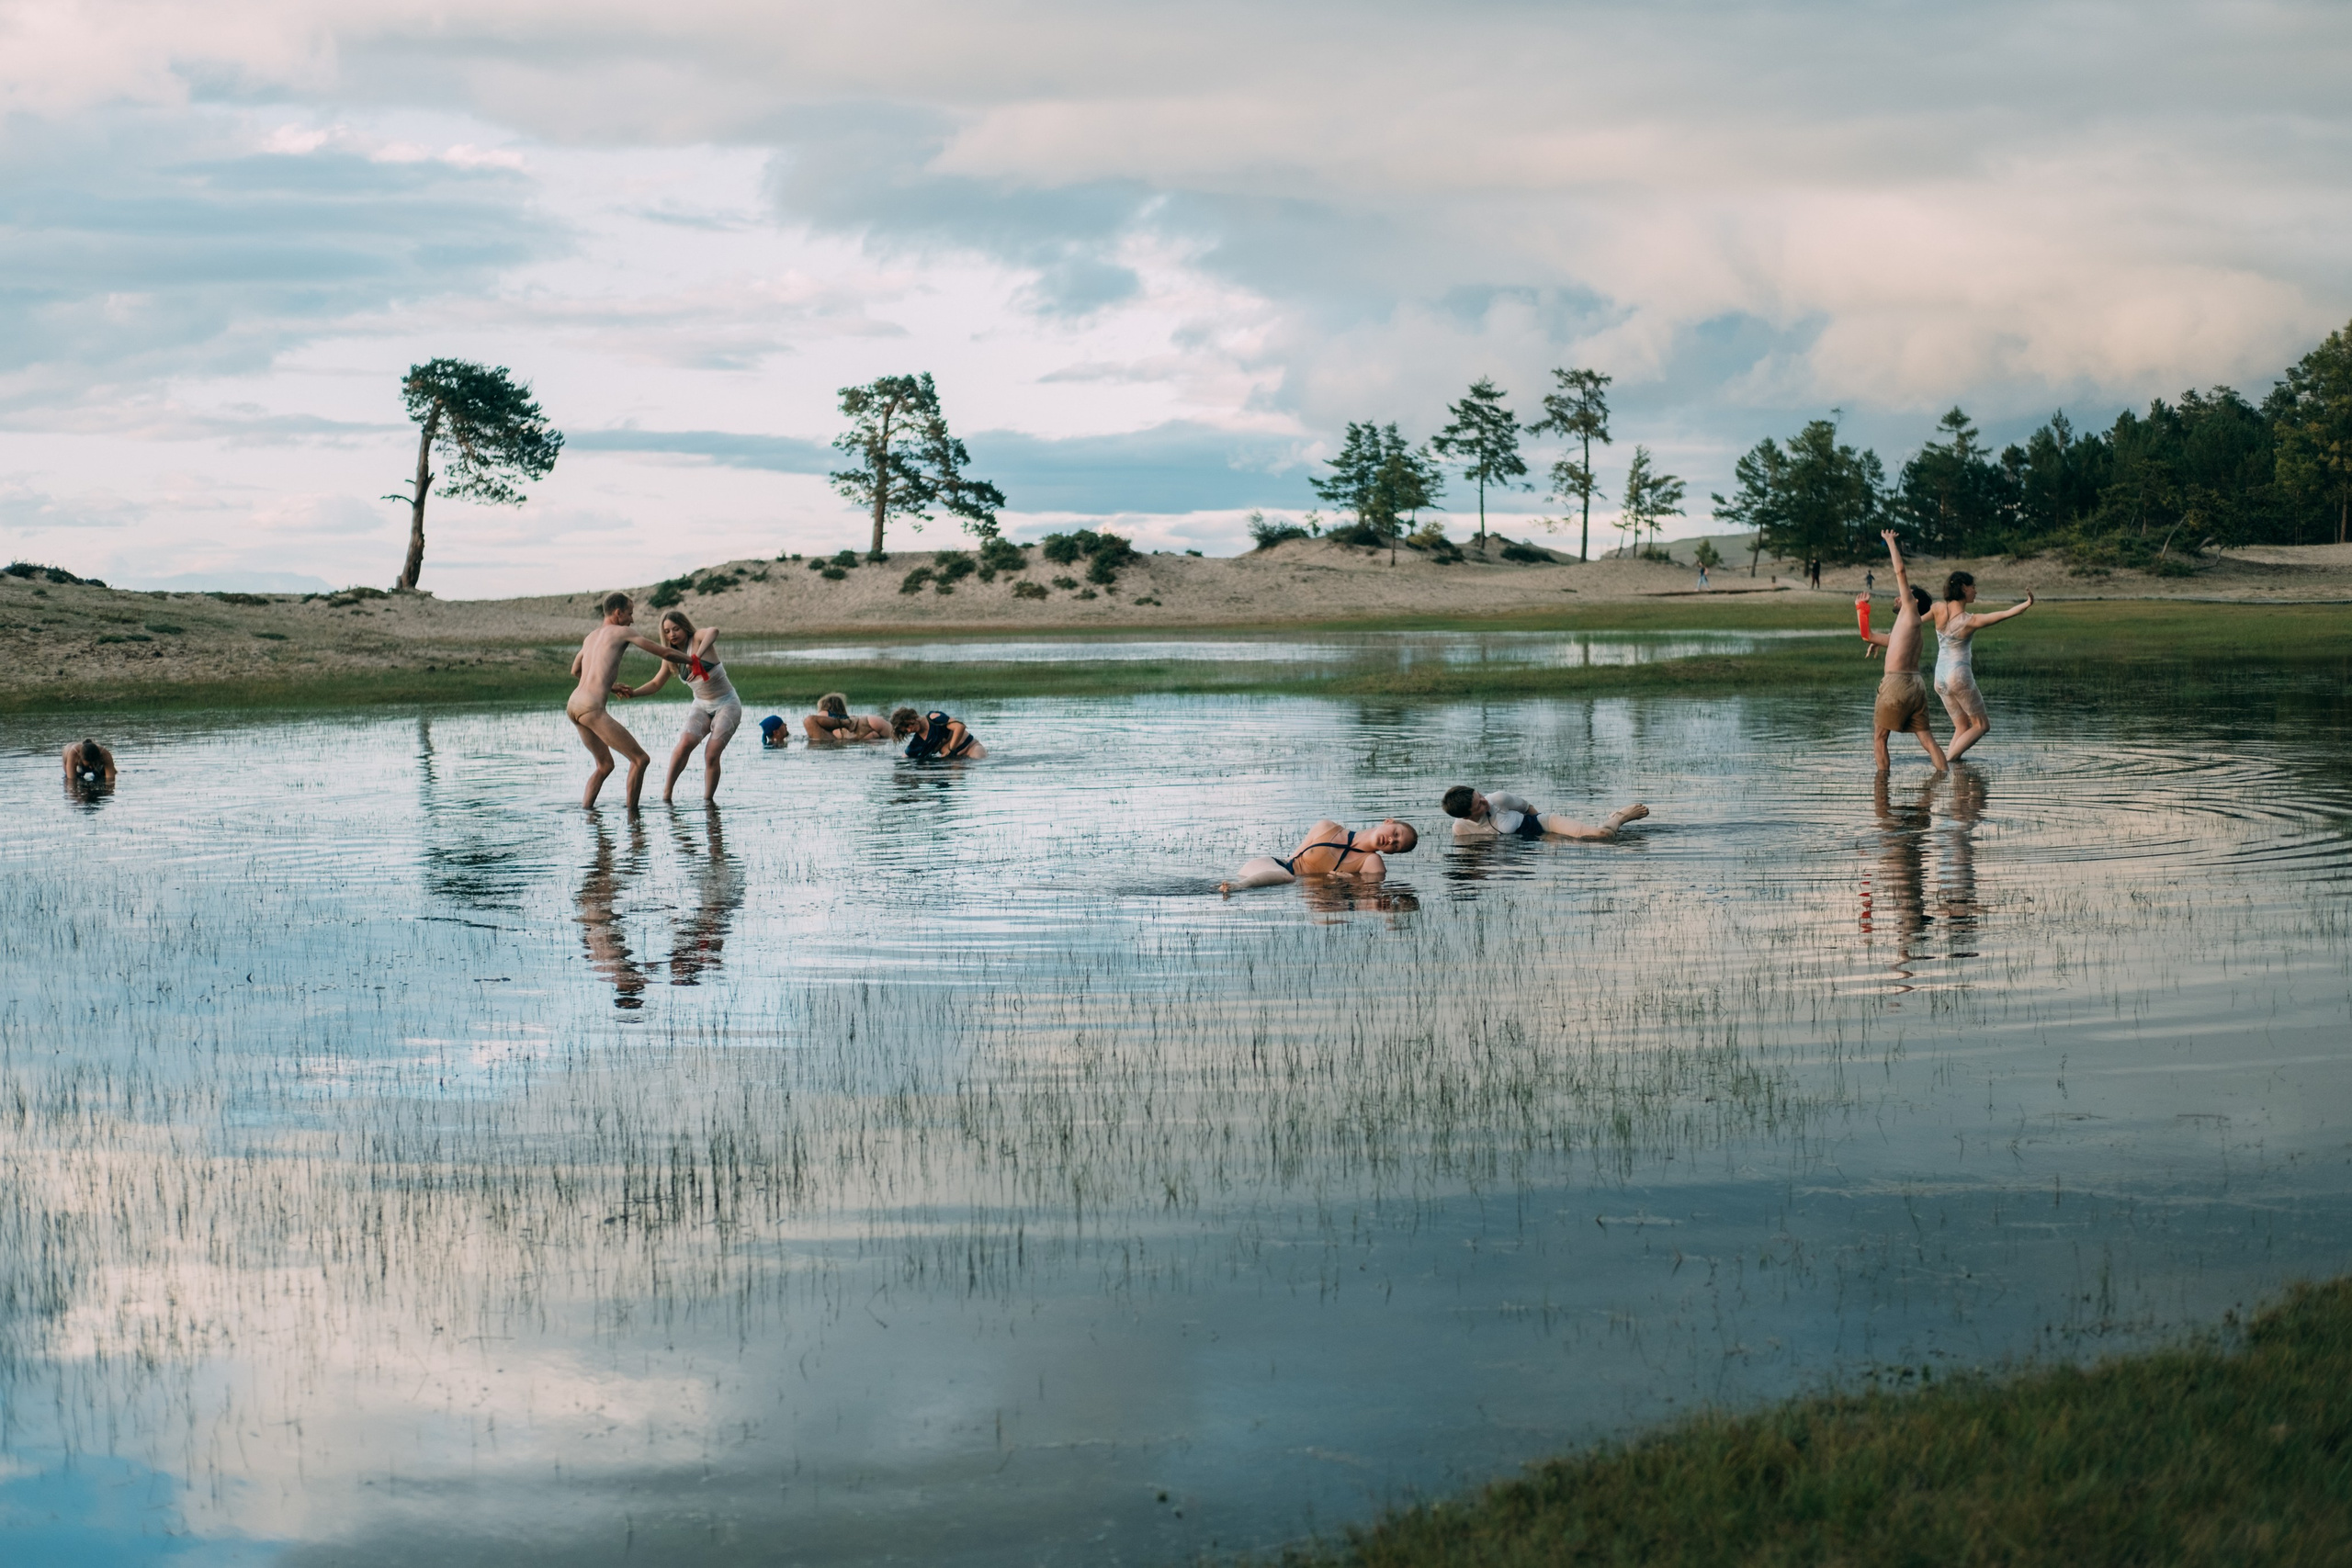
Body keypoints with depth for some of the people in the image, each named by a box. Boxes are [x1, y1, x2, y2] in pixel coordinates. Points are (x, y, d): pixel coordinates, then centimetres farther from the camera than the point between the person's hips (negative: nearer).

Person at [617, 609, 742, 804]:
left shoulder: (698, 638, -16)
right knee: (685, 743, -24)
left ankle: (708, 801, -6)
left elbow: (713, 631, -41)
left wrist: (696, 657, -57)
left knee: (711, 754, -20)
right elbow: (656, 684, 10)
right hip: (702, 705, 4)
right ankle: (666, 795, -21)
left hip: (727, 704, -4)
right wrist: (633, 692, -10)